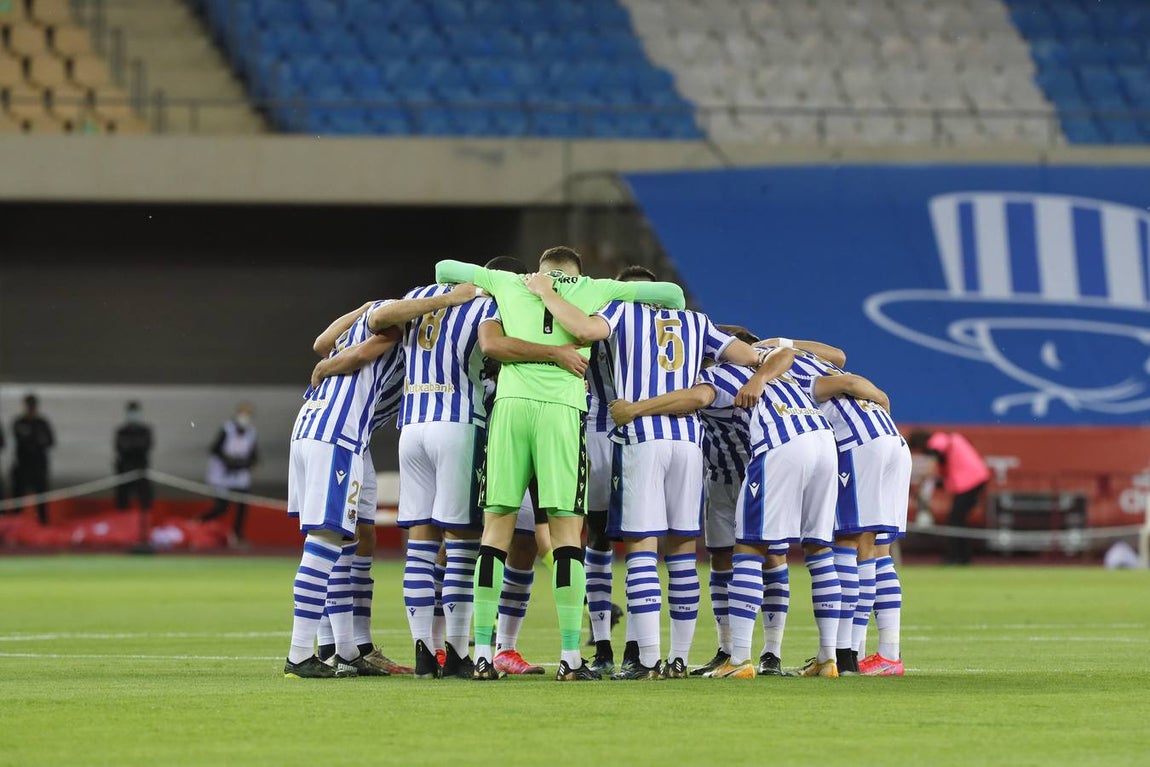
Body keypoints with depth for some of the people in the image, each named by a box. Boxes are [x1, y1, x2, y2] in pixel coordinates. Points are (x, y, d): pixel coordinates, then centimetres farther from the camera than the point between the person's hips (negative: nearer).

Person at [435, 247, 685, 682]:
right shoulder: (594, 290, 18)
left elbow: (444, 269, 35)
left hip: (510, 402, 1)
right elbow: (672, 294, 22)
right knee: (567, 530, 1)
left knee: (497, 527, 6)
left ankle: (482, 653, 2)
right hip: (562, 408, -1)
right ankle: (570, 658, -4)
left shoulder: (510, 284, 21)